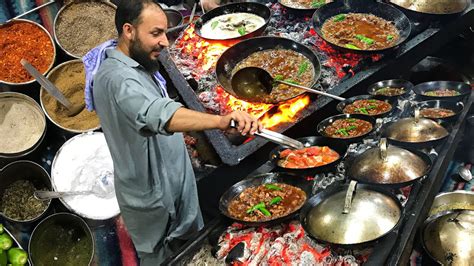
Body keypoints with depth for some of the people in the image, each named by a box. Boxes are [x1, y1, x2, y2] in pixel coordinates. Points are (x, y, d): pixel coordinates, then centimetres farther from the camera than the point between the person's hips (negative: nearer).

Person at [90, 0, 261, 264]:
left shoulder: (140, 67, 5)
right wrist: (221, 121, -61)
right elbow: (158, 114, -49)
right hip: (154, 198, -9)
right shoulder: (117, 76, -29)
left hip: (177, 186, 9)